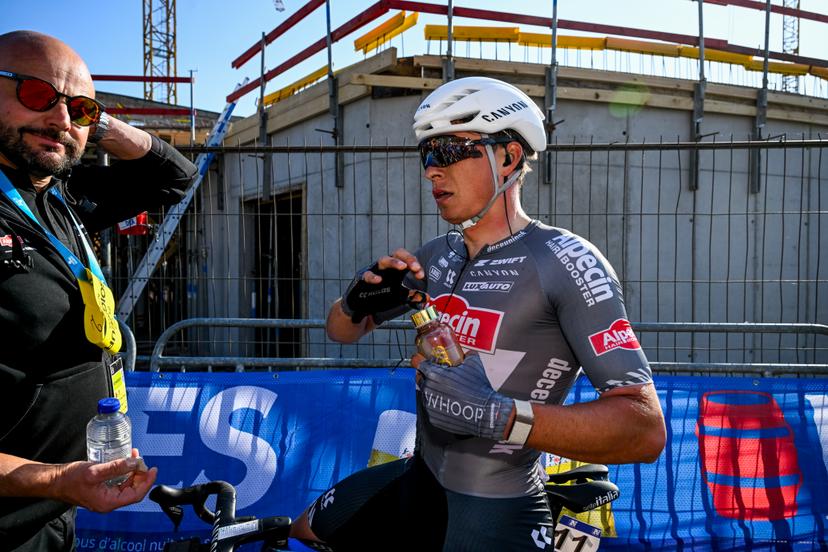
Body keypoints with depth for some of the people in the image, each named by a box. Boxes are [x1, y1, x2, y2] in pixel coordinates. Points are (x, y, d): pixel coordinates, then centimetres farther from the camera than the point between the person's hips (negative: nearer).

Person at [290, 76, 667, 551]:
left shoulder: (564, 261, -19)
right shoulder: (437, 256, 2)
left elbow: (645, 429, -24)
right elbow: (344, 331, 11)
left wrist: (500, 416, -37)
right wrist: (357, 301, -13)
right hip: (418, 485, 7)